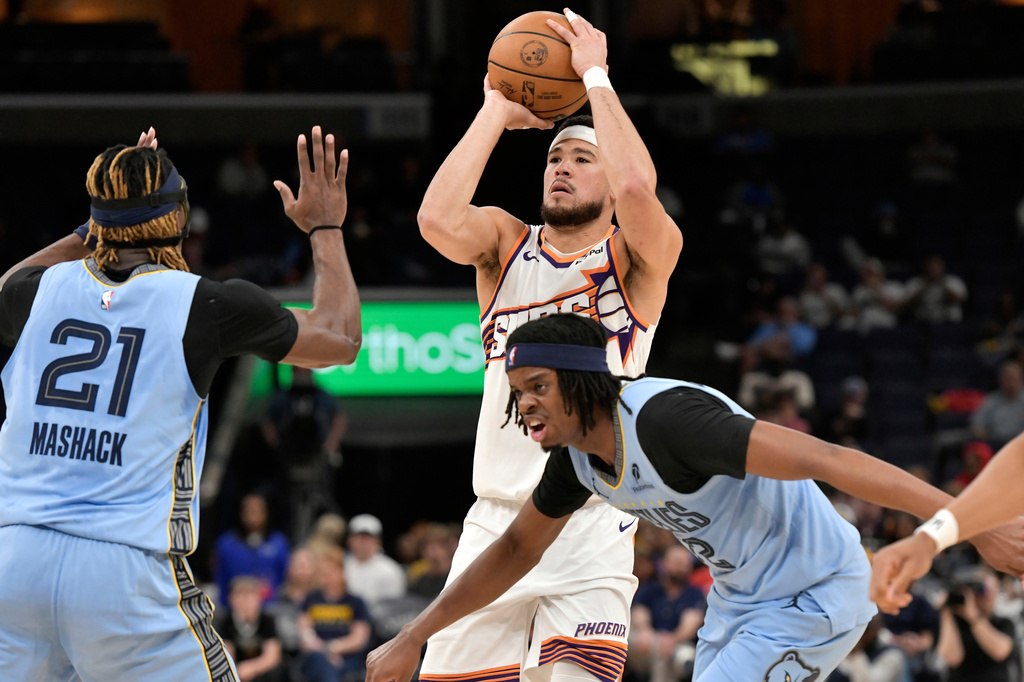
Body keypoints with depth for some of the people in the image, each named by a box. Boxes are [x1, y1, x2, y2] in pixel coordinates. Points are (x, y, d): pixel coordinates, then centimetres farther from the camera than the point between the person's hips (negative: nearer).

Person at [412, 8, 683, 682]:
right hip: (497, 520, 4)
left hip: (593, 530, -4)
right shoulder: (505, 243, 10)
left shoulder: (639, 259, 0)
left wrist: (596, 76, -12)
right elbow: (438, 219, -12)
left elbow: (637, 187, -23)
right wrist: (497, 110, -4)